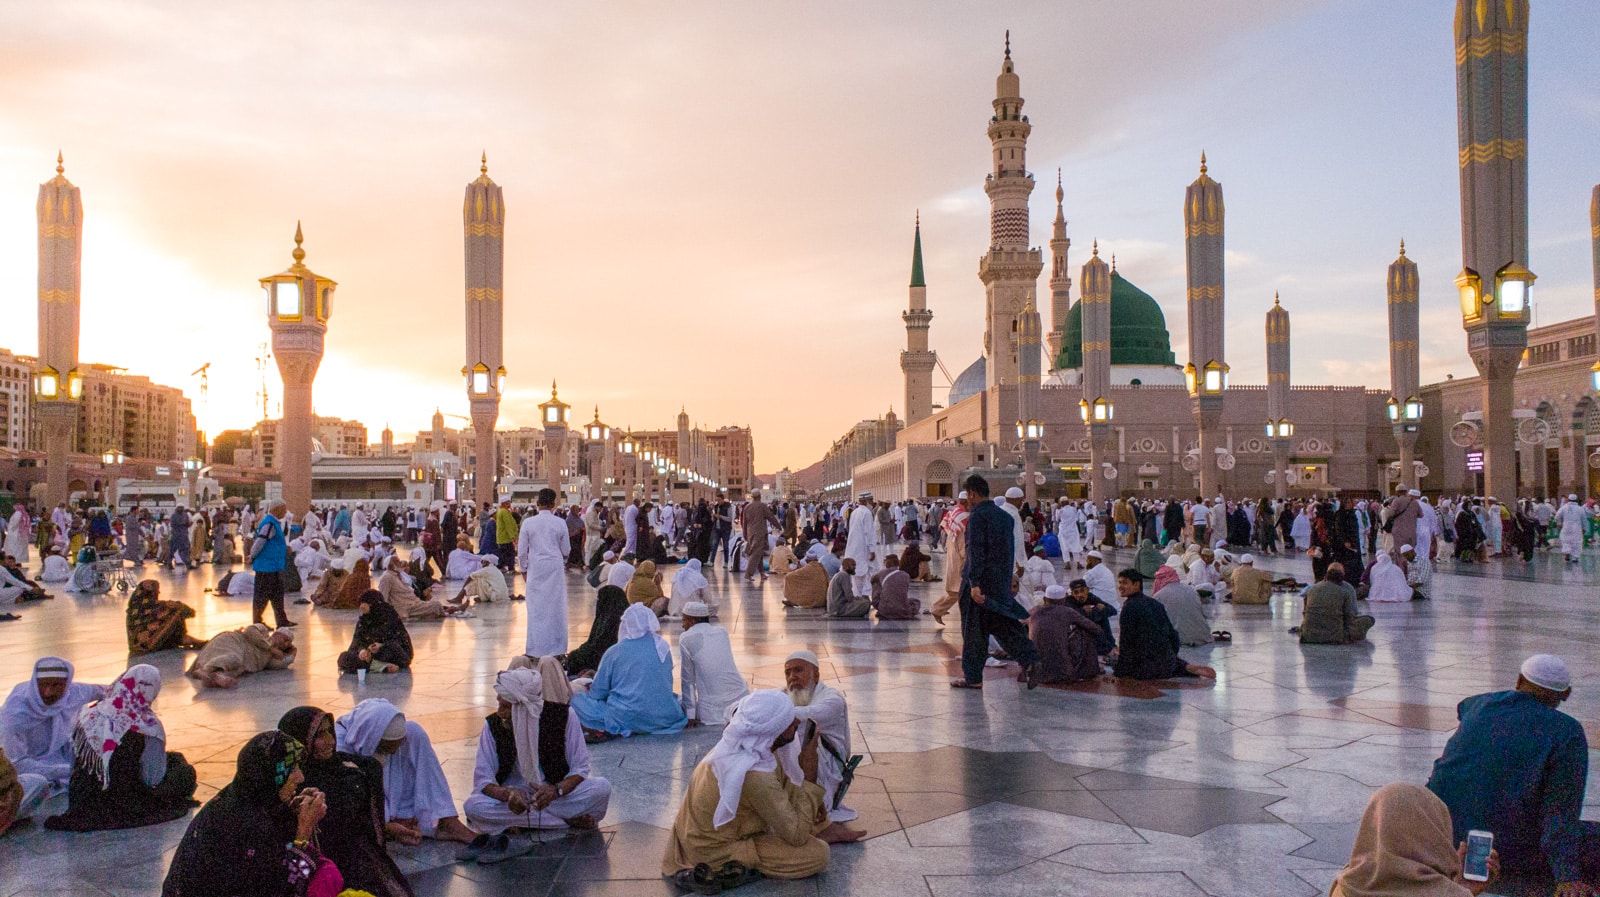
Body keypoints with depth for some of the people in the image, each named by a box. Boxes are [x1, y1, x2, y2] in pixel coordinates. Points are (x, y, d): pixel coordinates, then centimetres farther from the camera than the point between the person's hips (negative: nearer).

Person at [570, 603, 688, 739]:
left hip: (624, 718, -4)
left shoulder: (614, 652, -6)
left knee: (576, 699, 10)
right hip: (662, 718, 4)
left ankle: (603, 730, -14)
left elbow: (598, 693, 1)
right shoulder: (663, 647, 5)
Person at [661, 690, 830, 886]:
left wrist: (809, 800, -4)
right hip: (713, 851, -9)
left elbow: (781, 782, 13)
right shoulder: (755, 776, -33)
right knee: (818, 854, -12)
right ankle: (734, 868, -9)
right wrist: (810, 776, -21)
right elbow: (797, 835, -23)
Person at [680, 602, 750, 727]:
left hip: (713, 707, -6)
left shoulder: (686, 639, -1)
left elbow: (688, 679, 0)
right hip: (741, 697, 6)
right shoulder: (722, 632, 12)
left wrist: (690, 715, 2)